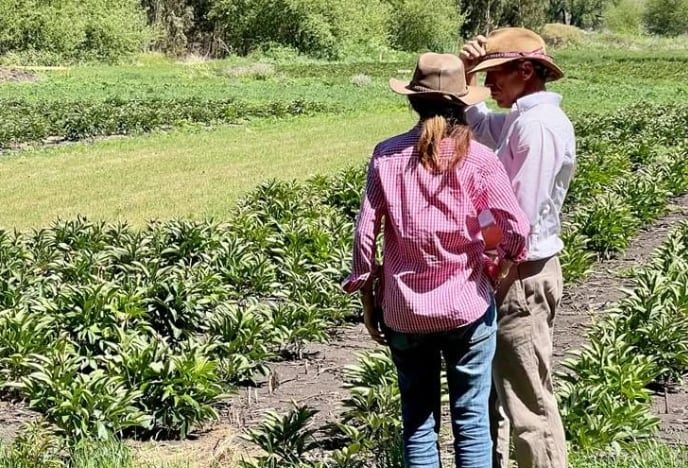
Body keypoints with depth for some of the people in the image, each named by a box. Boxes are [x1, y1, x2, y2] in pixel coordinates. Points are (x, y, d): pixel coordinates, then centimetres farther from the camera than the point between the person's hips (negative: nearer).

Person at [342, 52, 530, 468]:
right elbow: (517, 229, -10)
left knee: (418, 423, 12)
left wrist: (367, 297, 7)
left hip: (404, 312, 1)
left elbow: (366, 231, -3)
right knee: (472, 420, 9)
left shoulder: (387, 156, -4)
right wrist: (508, 259, 11)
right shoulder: (477, 159, -7)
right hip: (467, 307, -1)